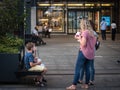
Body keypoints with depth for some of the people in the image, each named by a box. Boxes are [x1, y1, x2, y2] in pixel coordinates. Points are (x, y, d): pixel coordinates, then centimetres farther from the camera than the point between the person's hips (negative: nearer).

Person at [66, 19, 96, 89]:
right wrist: (80, 38, 16)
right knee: (87, 69, 13)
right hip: (91, 53, 8)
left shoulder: (85, 32, -15)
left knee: (77, 69, -3)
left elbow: (83, 44, -19)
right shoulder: (92, 32, 9)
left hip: (84, 52, -8)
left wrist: (79, 38, -5)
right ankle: (86, 84, 17)